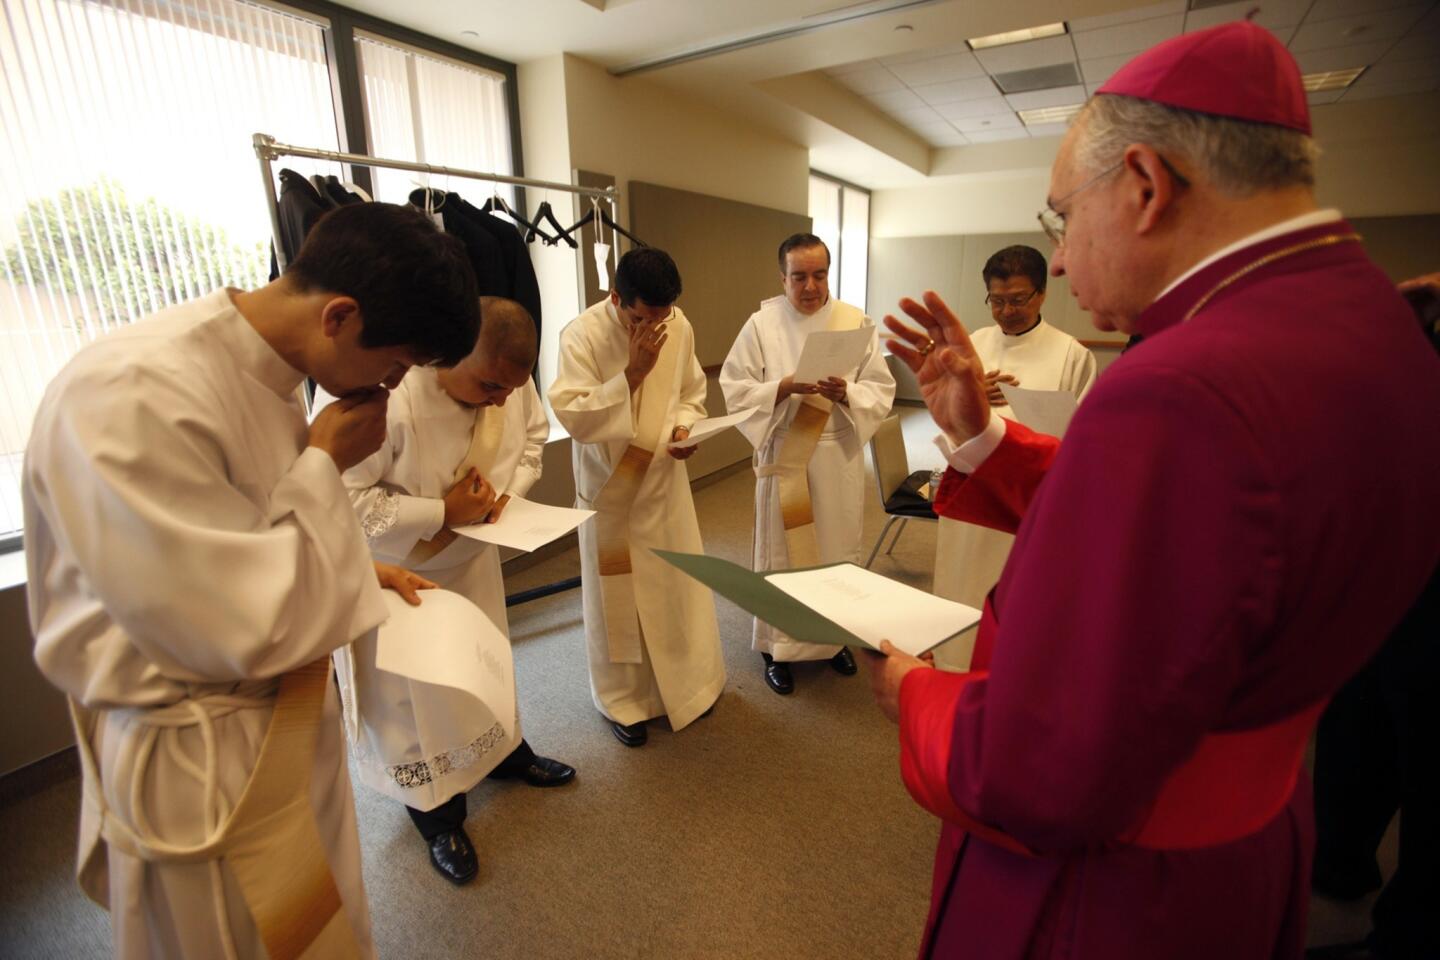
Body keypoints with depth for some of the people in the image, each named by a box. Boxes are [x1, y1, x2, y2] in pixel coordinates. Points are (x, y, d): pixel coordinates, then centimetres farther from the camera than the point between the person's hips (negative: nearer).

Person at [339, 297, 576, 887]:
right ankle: (437, 815, 33)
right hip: (395, 569, -6)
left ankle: (503, 752, 50)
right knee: (414, 691, 9)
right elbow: (347, 499, -30)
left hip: (473, 554, 6)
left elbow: (532, 435, 3)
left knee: (488, 658, 23)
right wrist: (443, 512, -28)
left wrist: (510, 490, -14)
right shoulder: (387, 399, -37)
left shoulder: (509, 380, -17)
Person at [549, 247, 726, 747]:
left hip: (665, 477, 4)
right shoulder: (582, 334, -18)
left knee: (677, 583, 15)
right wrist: (632, 373, -29)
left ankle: (686, 681, 38)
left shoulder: (678, 325, -6)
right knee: (617, 593, 8)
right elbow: (574, 417, -23)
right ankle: (623, 700, 30)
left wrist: (684, 426, -12)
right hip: (610, 484, -3)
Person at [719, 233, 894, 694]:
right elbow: (735, 388, -6)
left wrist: (846, 392, -20)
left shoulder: (856, 322, 2)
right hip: (783, 457, -2)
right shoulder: (761, 323, -3)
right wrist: (785, 387, -21)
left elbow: (881, 389, 1)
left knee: (838, 549, 13)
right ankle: (777, 648, 24)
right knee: (781, 553, 6)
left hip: (840, 458, 2)